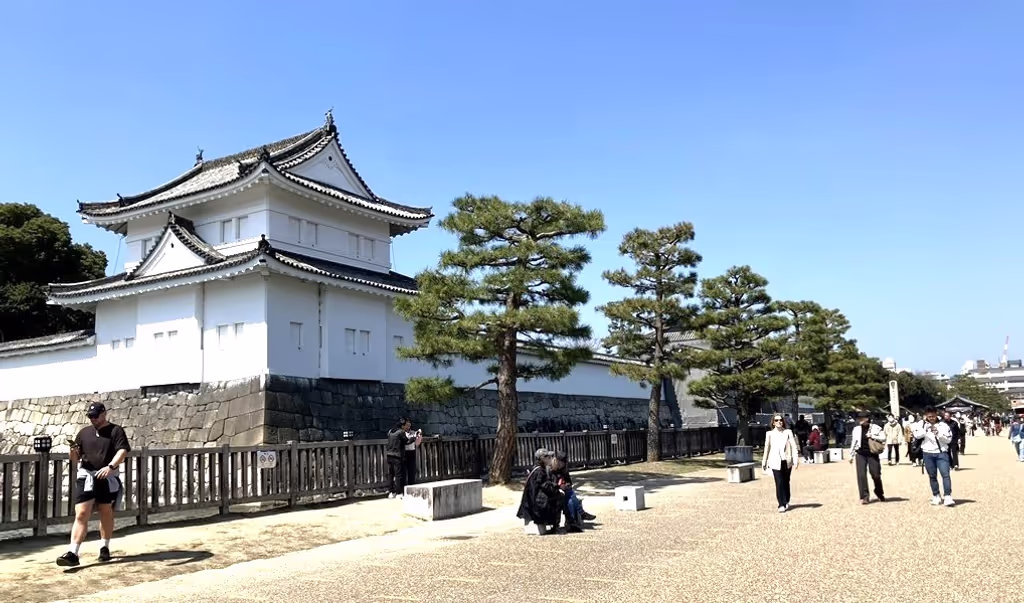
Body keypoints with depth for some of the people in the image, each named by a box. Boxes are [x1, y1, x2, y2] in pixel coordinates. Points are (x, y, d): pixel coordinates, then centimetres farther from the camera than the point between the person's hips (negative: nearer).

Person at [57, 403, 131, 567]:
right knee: (81, 514, -9)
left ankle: (104, 547, 24)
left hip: (108, 478, -2)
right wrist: (73, 450, -11)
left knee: (106, 513, 9)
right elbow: (74, 460, 13)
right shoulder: (84, 432, 13)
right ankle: (72, 553, -15)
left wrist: (111, 466, -29)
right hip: (86, 477, 2)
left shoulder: (116, 431, 2)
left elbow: (123, 451, -13)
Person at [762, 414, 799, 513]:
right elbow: (767, 448, 9)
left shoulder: (788, 432, 3)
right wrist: (764, 462, 13)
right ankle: (781, 505, -4)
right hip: (775, 462, -1)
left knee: (786, 482, 11)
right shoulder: (769, 434, 4)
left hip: (787, 461, 1)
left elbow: (794, 446, -1)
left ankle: (786, 502, 27)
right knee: (779, 483, -7)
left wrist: (795, 460, -9)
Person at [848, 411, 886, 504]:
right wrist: (851, 455, 13)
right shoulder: (856, 429, 7)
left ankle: (880, 494, 28)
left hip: (872, 454, -2)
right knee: (861, 475, -6)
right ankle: (864, 497, -2)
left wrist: (872, 436, -16)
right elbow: (853, 442, 13)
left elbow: (883, 438, -4)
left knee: (876, 475, 2)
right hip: (860, 454, 2)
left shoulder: (875, 428, -2)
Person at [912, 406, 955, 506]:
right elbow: (916, 435, -9)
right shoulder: (922, 424, 3)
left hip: (941, 453, -2)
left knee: (945, 474, -12)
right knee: (932, 476, 10)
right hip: (928, 453, 2)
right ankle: (936, 496, 20)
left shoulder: (943, 425, -1)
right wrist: (925, 429, -21)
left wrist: (938, 433, -16)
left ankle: (948, 497, -14)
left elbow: (949, 439, -4)